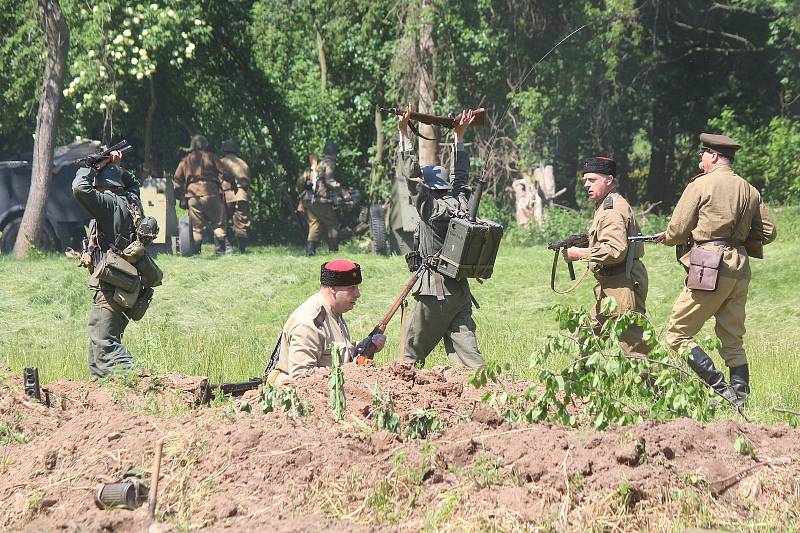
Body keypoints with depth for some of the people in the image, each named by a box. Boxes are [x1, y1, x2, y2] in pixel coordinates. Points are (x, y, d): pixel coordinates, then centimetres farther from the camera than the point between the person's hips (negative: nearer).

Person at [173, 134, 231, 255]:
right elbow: (224, 173, 0)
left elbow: (177, 181, 15)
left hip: (192, 196, 3)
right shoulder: (211, 157, 8)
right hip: (211, 194, -3)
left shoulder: (185, 160, 17)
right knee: (218, 223, 4)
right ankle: (220, 249, -4)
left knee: (197, 227, 6)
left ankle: (196, 251, 0)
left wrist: (181, 197, 17)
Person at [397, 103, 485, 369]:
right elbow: (460, 175, 24)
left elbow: (412, 176, -13)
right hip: (461, 290, 6)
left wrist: (403, 133, -9)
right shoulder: (460, 203, 8)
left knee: (412, 351, 5)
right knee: (467, 351, 0)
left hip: (435, 291, -6)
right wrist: (459, 136, 33)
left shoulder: (431, 208, -10)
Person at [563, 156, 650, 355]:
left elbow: (615, 250, -26)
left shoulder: (612, 210, -16)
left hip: (623, 285, -11)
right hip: (609, 285, 11)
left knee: (632, 342, -10)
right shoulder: (605, 206, 18)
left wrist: (580, 254, -18)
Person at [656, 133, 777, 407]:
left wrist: (666, 237, 17)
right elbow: (767, 232, 15)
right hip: (740, 268, 7)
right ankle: (740, 396, 8)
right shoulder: (749, 190, 12)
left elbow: (677, 230, -4)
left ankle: (720, 388, -10)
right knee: (733, 339, 13)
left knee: (677, 333, -1)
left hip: (709, 269, -7)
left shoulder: (701, 185, -5)